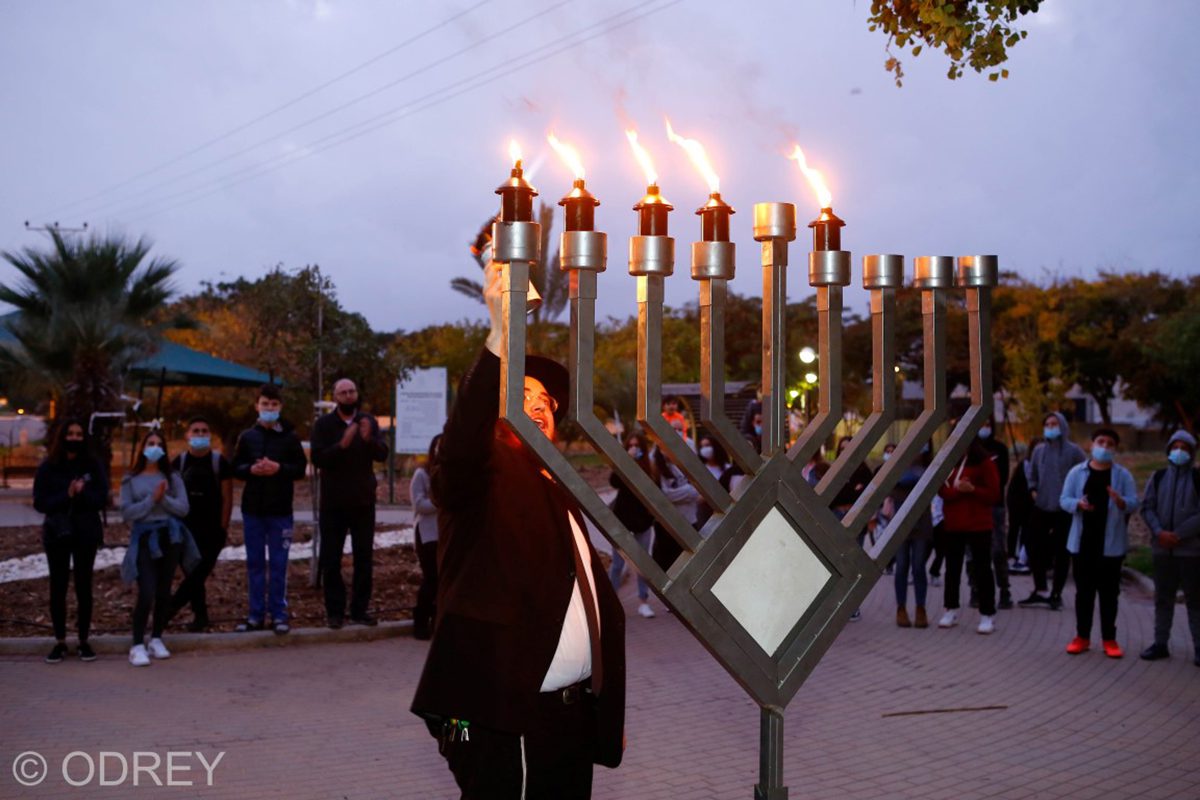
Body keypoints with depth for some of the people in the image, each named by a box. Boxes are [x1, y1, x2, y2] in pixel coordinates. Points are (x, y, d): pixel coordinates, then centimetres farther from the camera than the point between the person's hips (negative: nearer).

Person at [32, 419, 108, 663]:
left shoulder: (93, 466, 0)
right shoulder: (47, 468, 0)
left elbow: (102, 499, -4)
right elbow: (40, 502, -5)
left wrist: (83, 493, -23)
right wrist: (66, 496, -19)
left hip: (86, 534, 0)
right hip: (57, 534, 0)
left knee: (83, 587, 4)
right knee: (58, 588, 4)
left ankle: (84, 641, 13)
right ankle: (60, 642, 13)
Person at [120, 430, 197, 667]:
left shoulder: (172, 478, 8)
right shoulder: (131, 480, 4)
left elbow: (183, 508, 0)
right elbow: (126, 513, -5)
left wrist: (164, 498, -15)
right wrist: (151, 499, -13)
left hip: (170, 537, 3)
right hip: (144, 537, -2)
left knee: (164, 592, 6)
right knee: (147, 593, -12)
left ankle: (156, 640, 20)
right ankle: (138, 645, -3)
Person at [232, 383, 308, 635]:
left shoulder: (289, 437, 0)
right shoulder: (247, 436, 5)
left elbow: (301, 468, 1)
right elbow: (235, 468, 7)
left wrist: (279, 468, -16)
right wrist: (251, 469, -13)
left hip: (280, 510, -2)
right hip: (252, 508, 2)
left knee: (278, 564, 2)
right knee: (254, 563, 8)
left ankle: (278, 614, 9)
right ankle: (256, 614, 16)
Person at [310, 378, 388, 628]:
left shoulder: (368, 422, 5)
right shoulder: (324, 424, -2)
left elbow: (383, 453, -7)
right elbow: (317, 458, -14)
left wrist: (369, 439, -27)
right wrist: (343, 444, -28)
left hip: (363, 502, 2)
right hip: (333, 503, -2)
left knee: (364, 558, 6)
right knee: (331, 560, 2)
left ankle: (360, 609, 14)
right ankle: (335, 611, 9)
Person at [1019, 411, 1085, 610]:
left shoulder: (1072, 451, -4)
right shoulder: (1039, 450, 8)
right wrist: (1033, 490, 4)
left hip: (1064, 509, -4)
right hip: (1041, 508, 4)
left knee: (1061, 552, 2)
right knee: (1034, 546, 2)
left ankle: (1056, 594, 12)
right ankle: (1040, 591, 16)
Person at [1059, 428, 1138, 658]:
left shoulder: (1122, 475, 2)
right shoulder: (1077, 472, 3)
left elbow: (1133, 504, -4)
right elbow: (1064, 500, 1)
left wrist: (1120, 501, -26)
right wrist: (1078, 504, -20)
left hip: (1111, 543, -1)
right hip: (1082, 542, 1)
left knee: (1109, 592, 4)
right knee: (1084, 591, 7)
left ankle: (1109, 639, 12)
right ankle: (1082, 636, 15)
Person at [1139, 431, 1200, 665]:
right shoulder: (1158, 477, 9)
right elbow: (1147, 507, 4)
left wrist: (1178, 534, -16)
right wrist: (1159, 532, -12)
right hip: (1162, 548, 4)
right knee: (1162, 597, 9)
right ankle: (1160, 643, 17)